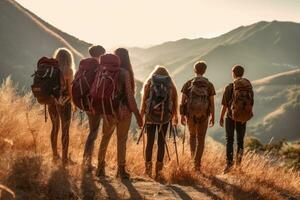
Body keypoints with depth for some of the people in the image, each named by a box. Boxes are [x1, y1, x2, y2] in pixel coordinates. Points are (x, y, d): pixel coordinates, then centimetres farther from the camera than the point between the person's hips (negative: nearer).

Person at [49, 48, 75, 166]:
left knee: (55, 127, 18)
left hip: (52, 101, 5)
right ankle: (64, 159, 5)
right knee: (65, 130, 3)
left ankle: (55, 155, 28)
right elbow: (70, 89, -10)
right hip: (64, 102, -5)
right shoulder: (68, 71, -11)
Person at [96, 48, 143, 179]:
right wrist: (137, 114, -6)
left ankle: (100, 167, 21)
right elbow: (130, 95, -13)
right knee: (122, 139, 7)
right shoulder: (125, 73, -12)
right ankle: (121, 170, 11)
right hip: (123, 110, -3)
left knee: (105, 137, 16)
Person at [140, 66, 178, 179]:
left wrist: (141, 116, 1)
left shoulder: (148, 83, 8)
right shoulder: (171, 85, 10)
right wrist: (175, 117, 13)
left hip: (150, 115, 0)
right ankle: (158, 170, 3)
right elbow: (175, 102, 4)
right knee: (161, 142, 5)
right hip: (165, 116, 0)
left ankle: (148, 168, 5)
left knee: (150, 141, 8)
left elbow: (144, 101, 0)